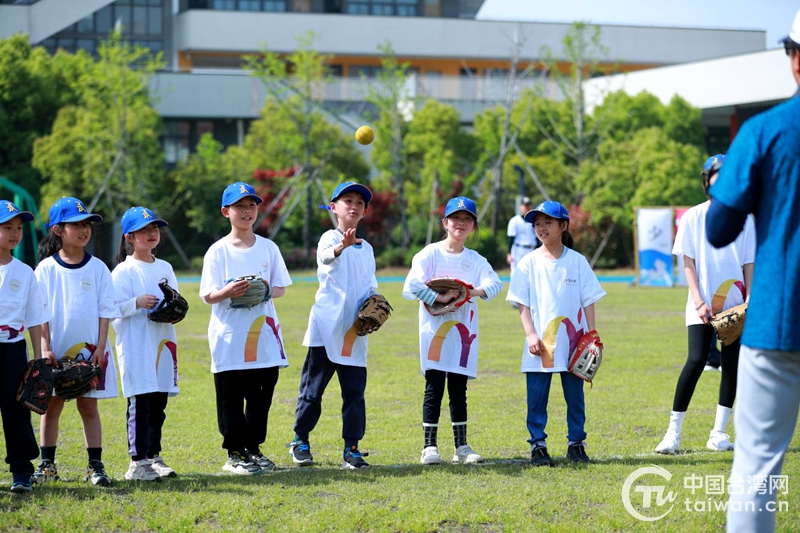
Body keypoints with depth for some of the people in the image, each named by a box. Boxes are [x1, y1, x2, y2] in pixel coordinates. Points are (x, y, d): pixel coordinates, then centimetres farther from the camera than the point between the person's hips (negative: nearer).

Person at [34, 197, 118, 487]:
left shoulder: (98, 268, 3)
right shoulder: (47, 268, -1)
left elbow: (105, 311, 2)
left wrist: (100, 348, -6)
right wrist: (45, 348, -8)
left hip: (90, 350, 0)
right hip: (56, 351, 0)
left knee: (89, 407, 3)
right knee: (52, 406, 5)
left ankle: (95, 465, 5)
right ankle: (47, 464, 13)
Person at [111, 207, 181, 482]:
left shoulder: (165, 268, 14)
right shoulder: (123, 271, -5)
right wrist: (137, 303, -24)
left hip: (163, 342, 6)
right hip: (136, 347, -6)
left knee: (158, 403, 9)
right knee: (140, 403, -8)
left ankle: (154, 456, 18)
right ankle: (137, 462, -4)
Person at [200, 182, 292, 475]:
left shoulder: (268, 248, 8)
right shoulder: (218, 251, -2)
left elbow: (281, 288, 9)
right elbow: (208, 296, -6)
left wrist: (266, 290, -13)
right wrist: (228, 292, -27)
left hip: (263, 334, 3)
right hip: (229, 336, -3)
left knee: (261, 396, 9)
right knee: (231, 399, 0)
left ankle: (253, 448, 22)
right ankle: (235, 454, 9)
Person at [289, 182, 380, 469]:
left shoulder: (366, 248, 16)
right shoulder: (330, 238, -4)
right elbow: (326, 256, -29)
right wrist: (341, 247, -52)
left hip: (353, 332, 5)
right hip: (325, 326, -5)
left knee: (355, 390, 1)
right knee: (313, 387, 2)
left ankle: (351, 448, 6)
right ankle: (300, 441, 16)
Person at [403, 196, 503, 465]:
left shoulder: (475, 260, 9)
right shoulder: (430, 254, -1)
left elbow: (495, 284, -5)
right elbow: (412, 286, -13)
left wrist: (471, 292, -21)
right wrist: (440, 298, -22)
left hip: (463, 332, 3)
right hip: (434, 329, -3)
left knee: (459, 391, 9)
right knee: (434, 390, -4)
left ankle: (461, 447, 13)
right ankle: (429, 447, 0)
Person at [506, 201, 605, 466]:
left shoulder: (577, 261, 3)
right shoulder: (529, 263, 3)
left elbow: (588, 301, 4)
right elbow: (522, 304, 1)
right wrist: (531, 335, -10)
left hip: (572, 343, 0)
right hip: (540, 344, 0)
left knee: (575, 396, 6)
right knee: (537, 397, 0)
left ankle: (576, 444, 16)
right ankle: (538, 446, 8)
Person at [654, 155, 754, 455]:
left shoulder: (744, 219, 7)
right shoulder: (693, 217, 2)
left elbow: (749, 264, 8)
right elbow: (688, 263, -1)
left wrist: (749, 301, -5)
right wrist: (699, 302, -10)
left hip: (734, 305, 3)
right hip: (702, 305, -3)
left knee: (732, 364, 1)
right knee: (696, 360, -15)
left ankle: (718, 434, 8)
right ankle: (673, 431, -9)